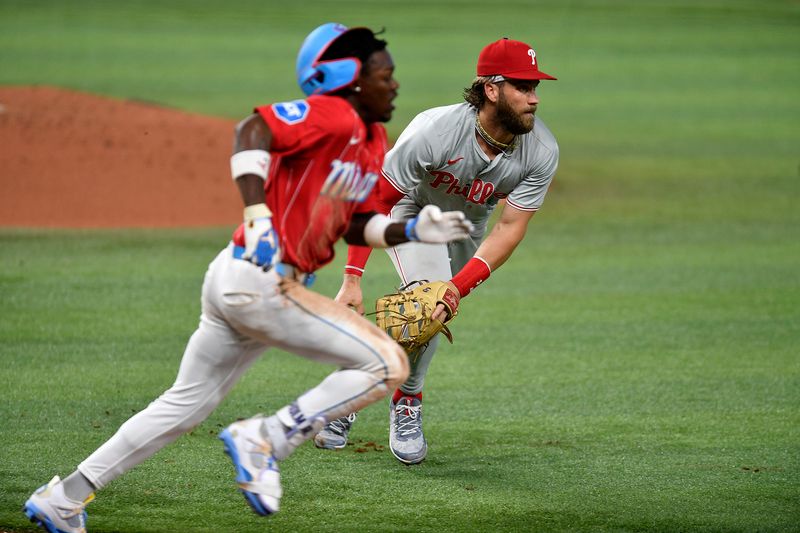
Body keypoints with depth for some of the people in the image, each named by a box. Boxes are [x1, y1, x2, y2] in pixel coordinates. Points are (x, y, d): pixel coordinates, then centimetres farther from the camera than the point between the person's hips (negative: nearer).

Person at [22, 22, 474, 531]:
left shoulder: (374, 140, 16)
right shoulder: (333, 116, -13)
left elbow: (355, 225, 21)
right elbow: (253, 129, -26)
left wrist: (412, 230, 6)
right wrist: (259, 217, -34)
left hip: (236, 281, 10)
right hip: (260, 280, -10)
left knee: (187, 405, 18)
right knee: (388, 364, -9)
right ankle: (264, 440, -7)